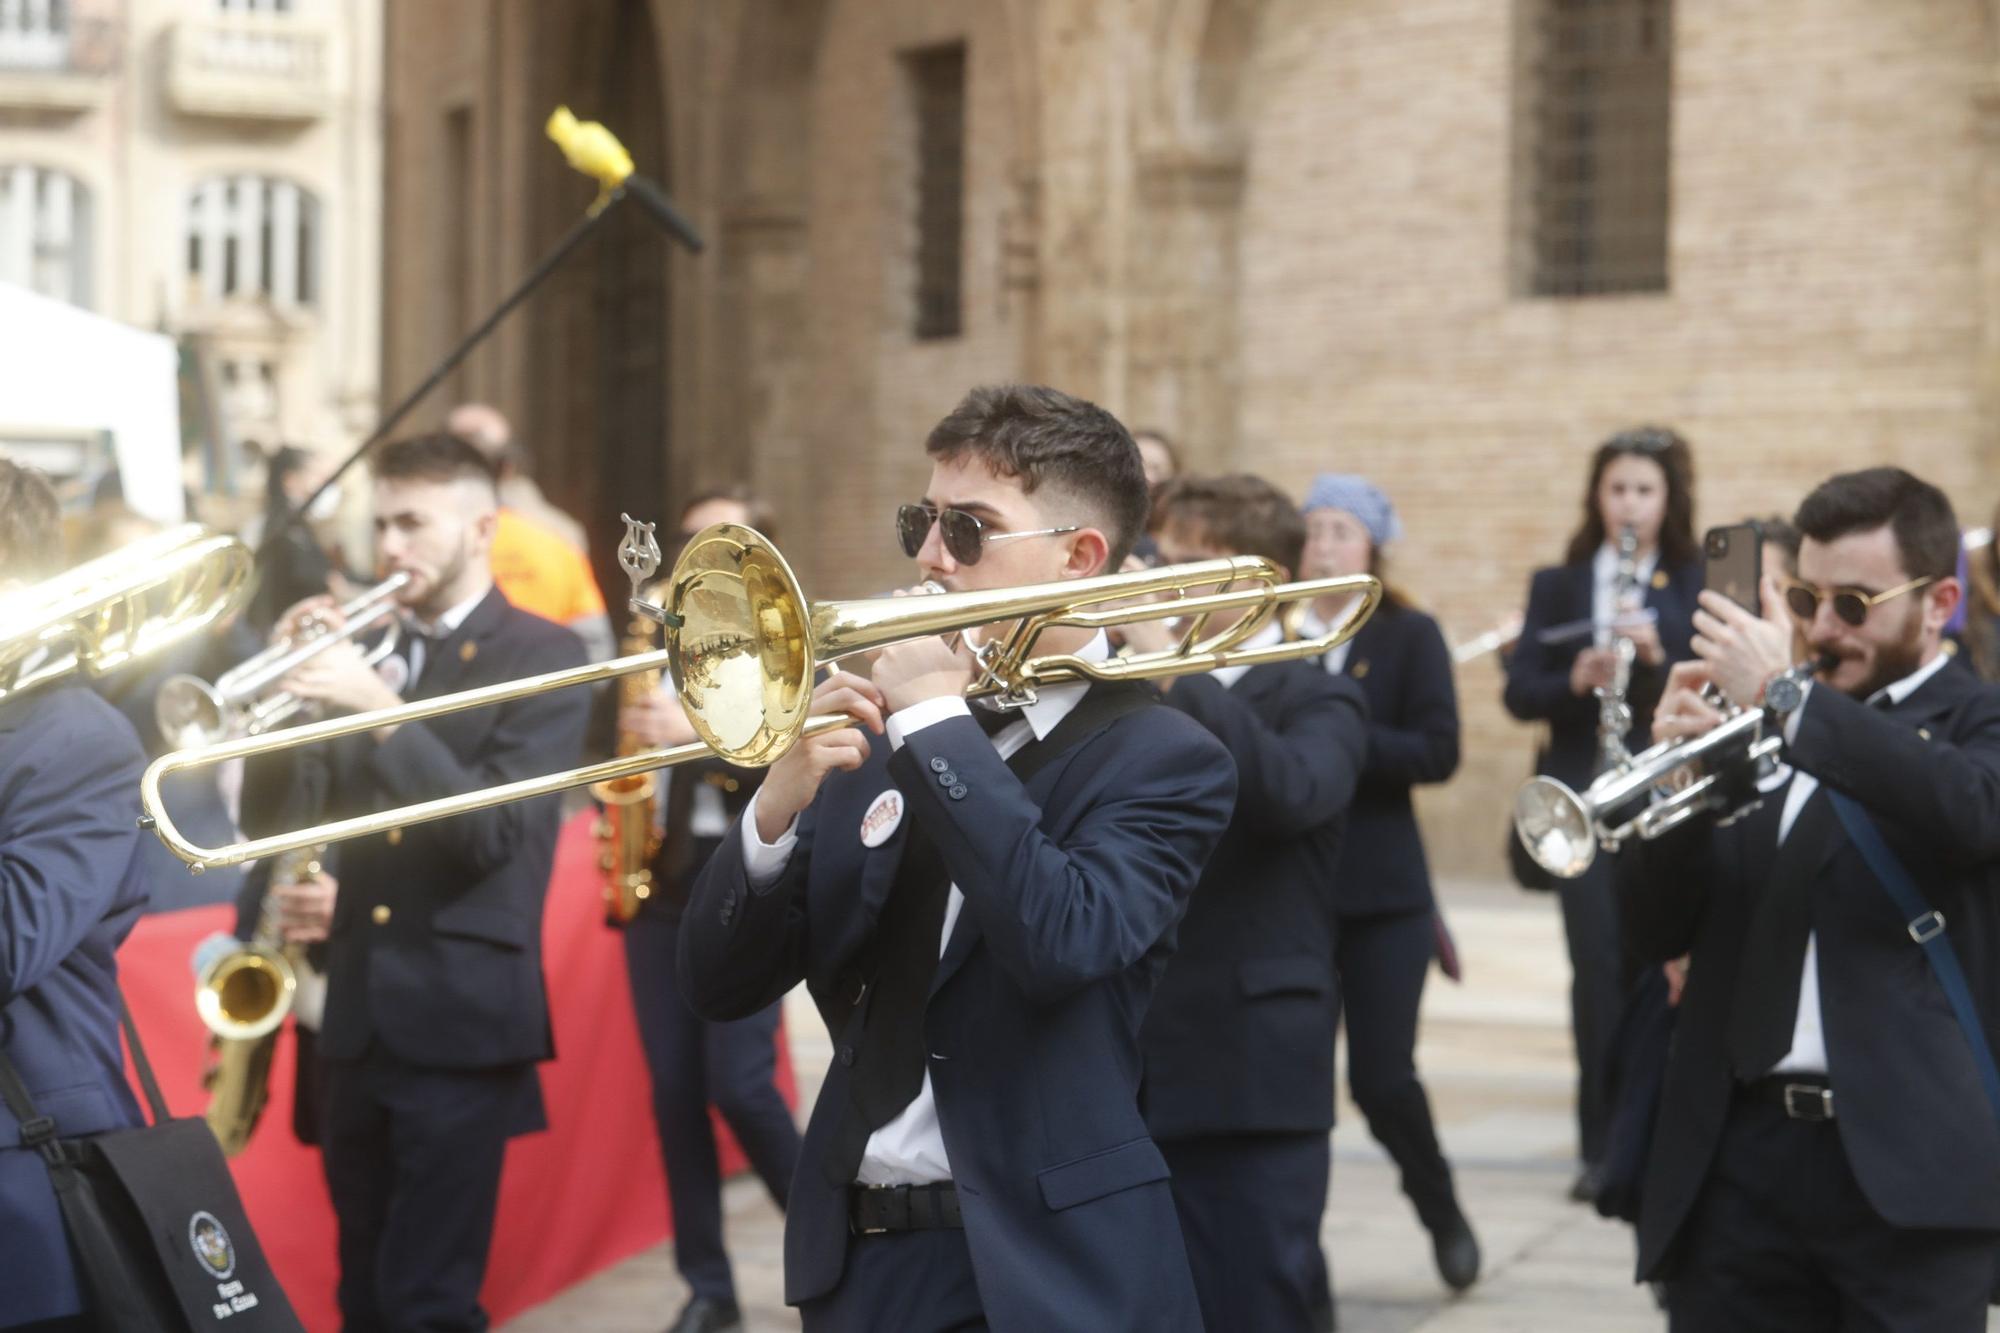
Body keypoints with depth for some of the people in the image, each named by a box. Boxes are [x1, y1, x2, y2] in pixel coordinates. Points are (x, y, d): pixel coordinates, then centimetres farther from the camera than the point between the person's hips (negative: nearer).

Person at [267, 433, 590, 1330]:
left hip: (460, 1019, -6)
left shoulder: (542, 655, -4)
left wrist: (381, 710, -21)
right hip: (358, 1020, 6)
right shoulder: (366, 650, 13)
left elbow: (491, 830, -15)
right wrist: (313, 895, -5)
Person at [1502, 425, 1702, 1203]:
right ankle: (1603, 1145, 1)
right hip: (1583, 799, 1)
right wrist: (1576, 680, -18)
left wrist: (1659, 656, -21)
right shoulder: (1557, 586, 10)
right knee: (1599, 965, -5)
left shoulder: (1698, 586, 5)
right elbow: (1520, 693, 2)